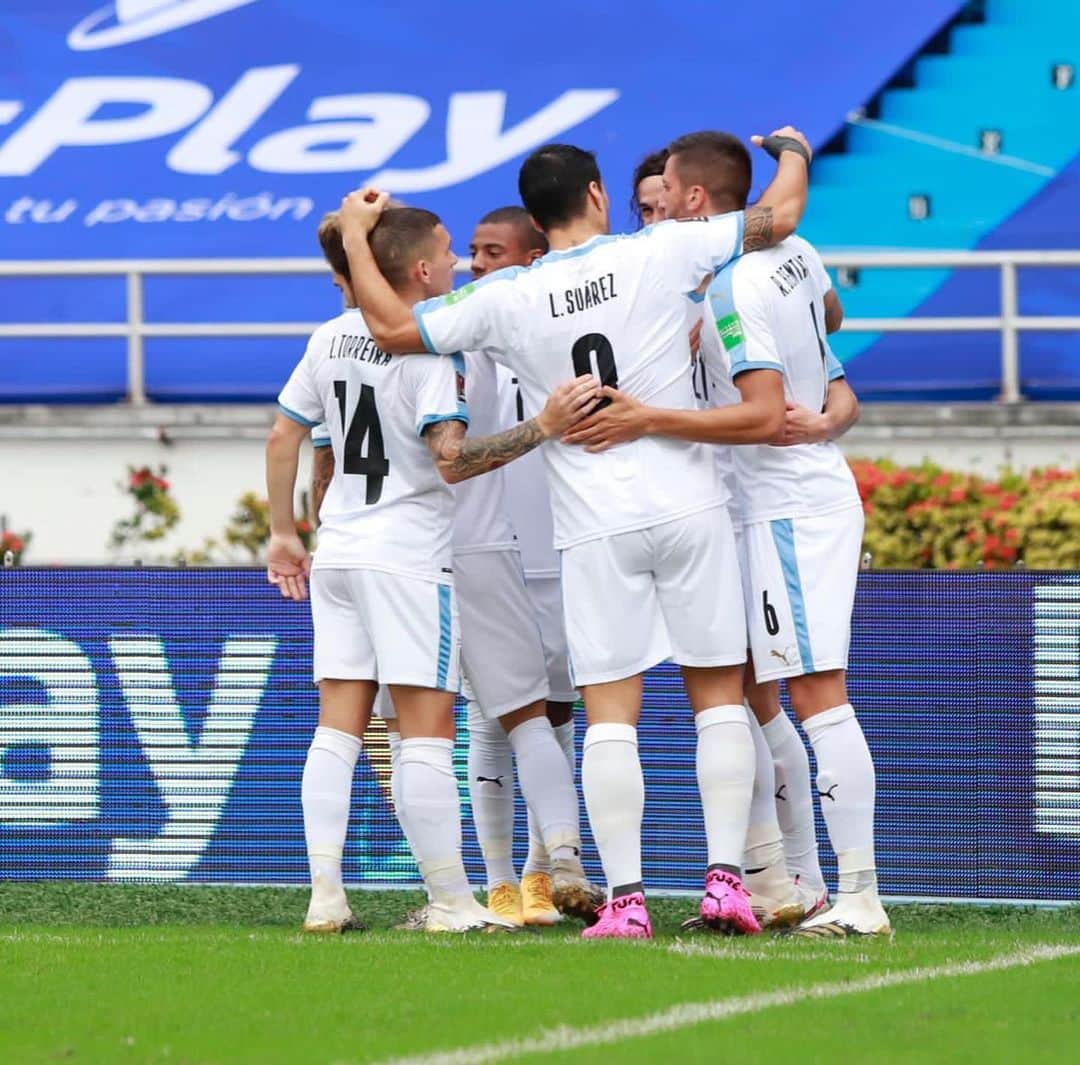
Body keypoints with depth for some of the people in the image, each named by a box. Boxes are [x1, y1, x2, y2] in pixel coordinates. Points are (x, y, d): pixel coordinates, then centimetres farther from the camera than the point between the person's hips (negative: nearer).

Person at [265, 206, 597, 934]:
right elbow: (452, 460, -23)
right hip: (408, 556, -7)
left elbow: (284, 438, 13)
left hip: (338, 549, 7)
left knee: (338, 726, 7)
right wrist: (542, 428, -27)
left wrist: (284, 533, 22)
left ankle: (325, 899, 5)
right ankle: (450, 902, -2)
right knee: (427, 728, -4)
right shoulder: (430, 349, -15)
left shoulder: (333, 339, 7)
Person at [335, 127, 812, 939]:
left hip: (595, 528, 0)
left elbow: (394, 326, 4)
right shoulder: (662, 253, -3)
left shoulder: (505, 299, -3)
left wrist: (355, 236, 19)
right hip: (690, 507, 0)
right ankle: (726, 878, 0)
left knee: (611, 712, 1)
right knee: (720, 696, 7)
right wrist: (793, 153, 27)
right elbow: (780, 217, 6)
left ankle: (626, 898, -5)